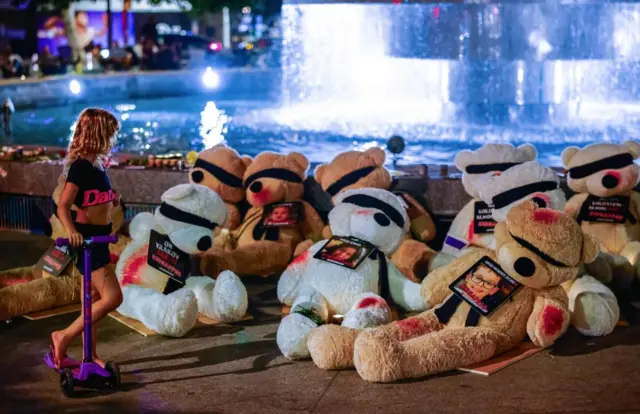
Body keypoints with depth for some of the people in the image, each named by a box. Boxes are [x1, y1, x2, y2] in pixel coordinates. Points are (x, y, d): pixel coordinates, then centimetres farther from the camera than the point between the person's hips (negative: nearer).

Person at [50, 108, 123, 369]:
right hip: (86, 238, -10)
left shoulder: (95, 163, 9)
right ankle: (63, 337, -6)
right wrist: (71, 231, -38)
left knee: (95, 299, 16)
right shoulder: (81, 165, -18)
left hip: (97, 237, 10)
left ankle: (90, 355, 26)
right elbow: (63, 205, -25)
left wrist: (111, 198, 24)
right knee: (112, 298, -15)